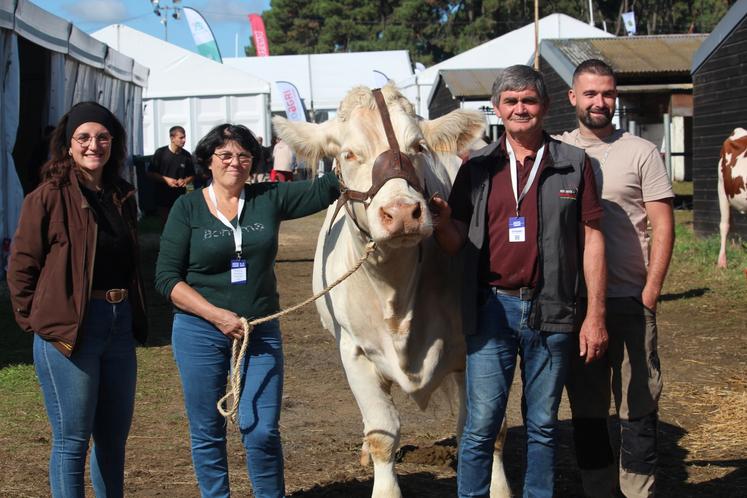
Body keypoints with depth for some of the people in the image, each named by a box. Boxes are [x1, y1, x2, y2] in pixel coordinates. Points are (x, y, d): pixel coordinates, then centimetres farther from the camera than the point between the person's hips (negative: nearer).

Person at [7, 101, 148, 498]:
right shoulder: (48, 197, -9)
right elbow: (21, 267, -6)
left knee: (114, 434, 16)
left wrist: (133, 317, 14)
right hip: (68, 330, -6)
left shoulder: (121, 196, 11)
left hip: (119, 324, 7)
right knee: (72, 439, 1)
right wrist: (37, 321, -7)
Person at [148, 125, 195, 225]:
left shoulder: (186, 155, 3)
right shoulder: (160, 153, -5)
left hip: (180, 197, 2)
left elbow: (192, 175, 13)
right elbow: (150, 173, -1)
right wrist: (165, 179, -14)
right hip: (163, 196, -2)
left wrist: (185, 181, -9)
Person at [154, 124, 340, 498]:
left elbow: (325, 188, 0)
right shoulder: (188, 208, -1)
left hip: (260, 332, 1)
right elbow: (167, 277, -4)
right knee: (207, 432, 7)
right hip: (200, 332, -1)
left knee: (262, 431, -3)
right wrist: (217, 316, -13)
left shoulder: (269, 199, 4)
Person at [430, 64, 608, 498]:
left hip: (550, 313, 0)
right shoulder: (477, 168, 6)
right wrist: (442, 223, -17)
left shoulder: (573, 164, 3)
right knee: (482, 425, 2)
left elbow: (592, 239, 3)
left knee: (543, 425, 10)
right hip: (492, 308, 0)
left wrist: (596, 315, -1)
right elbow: (456, 244, 6)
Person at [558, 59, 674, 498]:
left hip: (630, 301, -2)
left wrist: (651, 290, -8)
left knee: (639, 408, 0)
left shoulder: (642, 153, 3)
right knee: (587, 409, 10)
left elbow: (663, 225, 0)